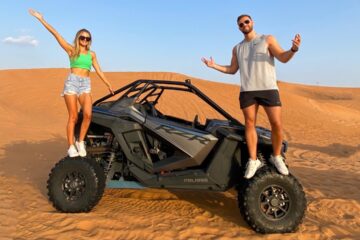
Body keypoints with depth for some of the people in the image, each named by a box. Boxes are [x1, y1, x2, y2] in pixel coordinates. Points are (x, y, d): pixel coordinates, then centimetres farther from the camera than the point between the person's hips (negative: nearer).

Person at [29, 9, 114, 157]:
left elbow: (98, 71, 18)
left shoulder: (92, 54, 16)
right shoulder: (71, 50, 7)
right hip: (72, 82, -2)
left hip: (85, 85, 2)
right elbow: (55, 34, 1)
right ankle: (71, 147, 3)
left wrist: (108, 85, 16)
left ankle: (80, 142, -2)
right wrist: (41, 19, -4)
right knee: (73, 117, -5)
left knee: (88, 114, -19)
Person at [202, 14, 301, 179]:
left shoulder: (267, 39, 10)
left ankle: (276, 157, 11)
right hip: (247, 91, 3)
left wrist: (293, 49, -22)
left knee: (277, 124, -8)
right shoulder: (237, 48, 20)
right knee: (249, 124, -2)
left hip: (268, 89, -2)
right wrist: (214, 66, 12)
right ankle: (253, 161, 4)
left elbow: (283, 58, -1)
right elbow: (232, 70, 23)